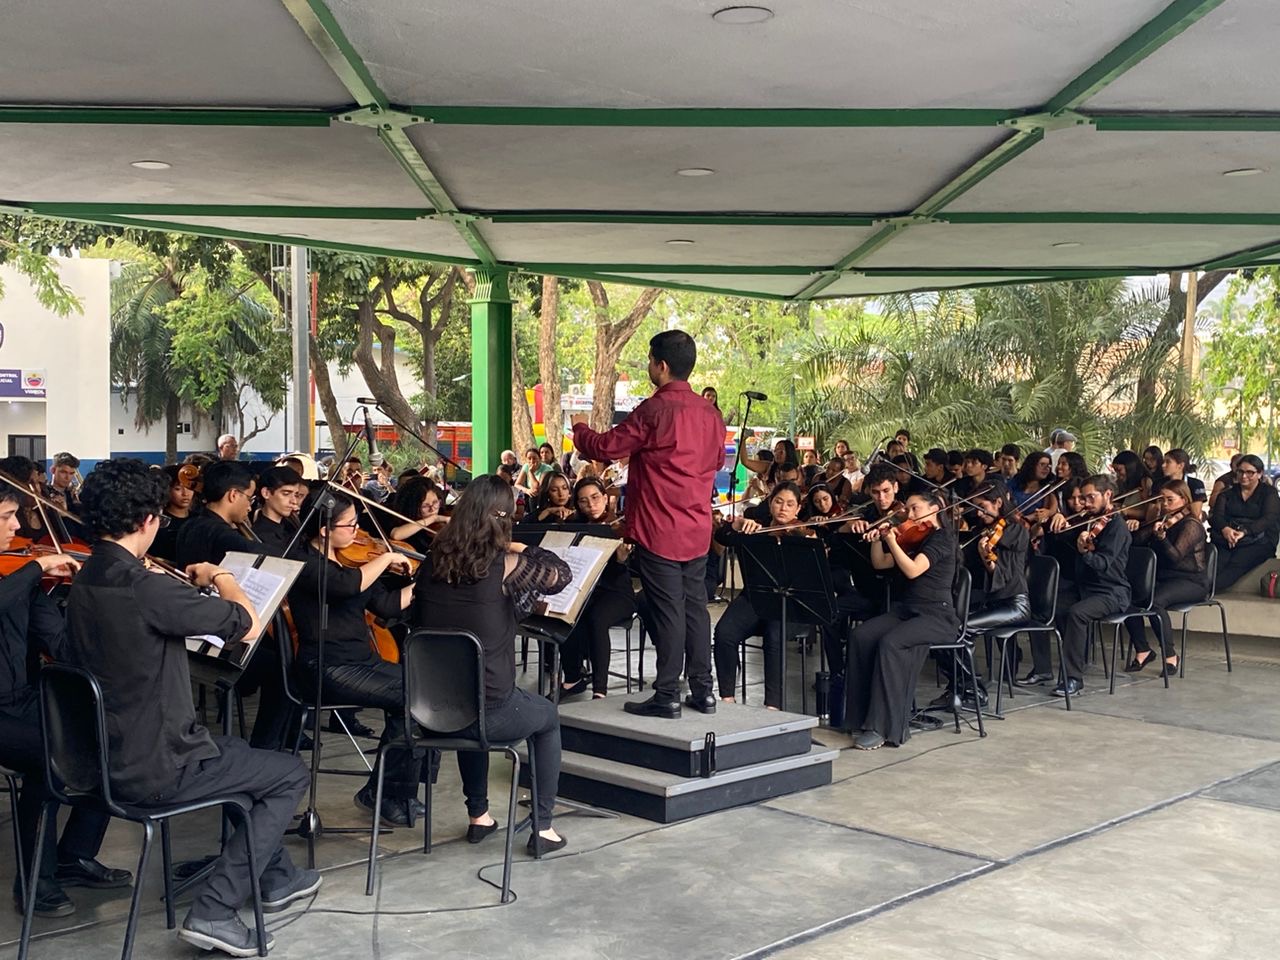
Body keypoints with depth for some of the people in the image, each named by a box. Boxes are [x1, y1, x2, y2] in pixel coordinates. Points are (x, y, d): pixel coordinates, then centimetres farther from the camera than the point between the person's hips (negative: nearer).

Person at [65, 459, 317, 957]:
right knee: (290, 773, 10)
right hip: (154, 770, -9)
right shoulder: (145, 587, -27)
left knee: (240, 750, 30)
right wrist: (219, 575, -2)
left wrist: (188, 586, 7)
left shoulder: (83, 583, 1)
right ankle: (214, 911, 6)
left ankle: (277, 877, 40)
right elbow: (249, 625, -20)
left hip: (110, 756, 9)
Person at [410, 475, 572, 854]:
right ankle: (542, 828, 25)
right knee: (548, 718, 26)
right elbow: (562, 575, -3)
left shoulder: (432, 564, -1)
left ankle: (478, 815, 44)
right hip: (490, 712, -5)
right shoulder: (505, 567, -16)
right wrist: (520, 548, 9)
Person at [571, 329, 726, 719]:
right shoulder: (710, 413, 7)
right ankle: (703, 690, 17)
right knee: (695, 606, 12)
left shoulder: (654, 411, -16)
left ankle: (667, 695, 3)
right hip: (697, 530, 7)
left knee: (667, 611, -3)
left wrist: (580, 429, 10)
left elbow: (605, 448, -10)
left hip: (659, 530, -7)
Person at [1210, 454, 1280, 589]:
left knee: (1235, 565, -35)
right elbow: (1215, 516, 8)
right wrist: (1225, 529, -17)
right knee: (1215, 565, -30)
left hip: (1257, 540, -4)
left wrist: (1245, 532, -22)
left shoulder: (1269, 492, 12)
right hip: (1226, 539, 4)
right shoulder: (1228, 493, 22)